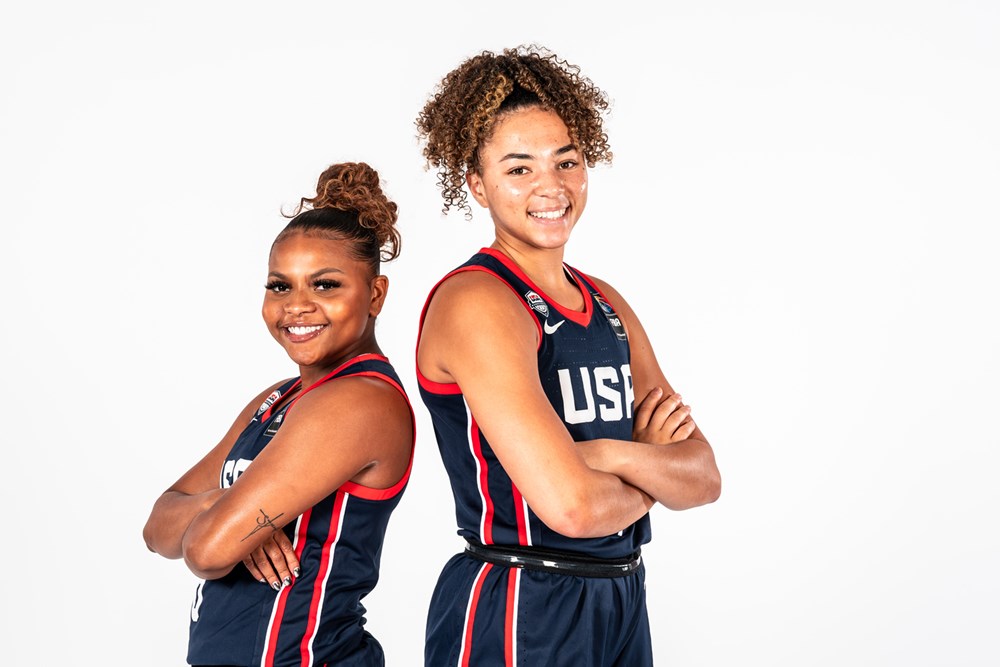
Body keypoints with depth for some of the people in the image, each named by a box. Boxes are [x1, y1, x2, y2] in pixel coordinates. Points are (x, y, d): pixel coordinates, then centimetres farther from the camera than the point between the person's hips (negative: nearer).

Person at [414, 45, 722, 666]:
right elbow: (571, 505, -24)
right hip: (513, 616, -7)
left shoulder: (607, 304, 7)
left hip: (623, 604, 7)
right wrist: (652, 472, -4)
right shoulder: (473, 301, -16)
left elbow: (704, 478, 2)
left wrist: (613, 455, -17)